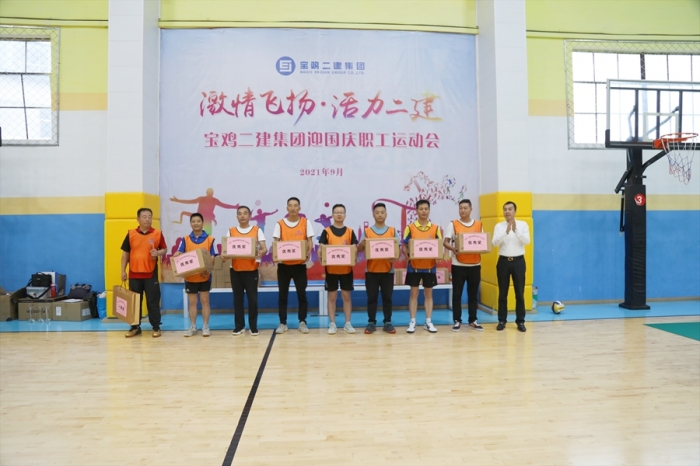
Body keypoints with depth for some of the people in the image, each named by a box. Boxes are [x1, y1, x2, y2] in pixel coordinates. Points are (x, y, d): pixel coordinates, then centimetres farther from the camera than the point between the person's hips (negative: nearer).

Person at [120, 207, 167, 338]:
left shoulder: (158, 233, 0)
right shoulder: (131, 234, 4)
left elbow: (164, 249, 7)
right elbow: (125, 253, 8)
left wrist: (158, 253, -16)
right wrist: (123, 271, 4)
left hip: (151, 274, -2)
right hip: (134, 274, 2)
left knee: (153, 301, 2)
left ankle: (156, 327, 12)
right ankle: (135, 327, 21)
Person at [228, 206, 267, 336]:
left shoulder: (257, 230, 2)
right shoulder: (231, 231, 8)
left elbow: (264, 248, -5)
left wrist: (260, 253, -28)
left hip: (251, 269, -2)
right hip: (235, 269, 2)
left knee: (252, 298, -1)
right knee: (237, 298, 6)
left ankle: (253, 326, 9)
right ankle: (239, 326, 17)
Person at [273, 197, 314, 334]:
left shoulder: (306, 222, 2)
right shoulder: (280, 224, 3)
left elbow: (309, 241, 0)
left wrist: (308, 253, -18)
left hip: (299, 264, -1)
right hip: (284, 264, 1)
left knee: (302, 294, 3)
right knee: (283, 295, 6)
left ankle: (302, 322, 14)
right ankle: (282, 323, 15)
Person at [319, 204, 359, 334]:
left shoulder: (350, 232, 6)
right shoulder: (326, 231, 2)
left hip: (346, 269, 1)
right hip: (331, 269, -1)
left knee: (346, 296, 7)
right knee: (332, 296, 5)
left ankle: (347, 323, 16)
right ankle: (332, 324, 13)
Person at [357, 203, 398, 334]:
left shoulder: (393, 231, 5)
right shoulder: (367, 231, 3)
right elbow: (359, 249, 1)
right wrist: (362, 244, -22)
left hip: (387, 270, 1)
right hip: (371, 270, 0)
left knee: (387, 297, 6)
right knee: (372, 298, 4)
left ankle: (387, 323, 14)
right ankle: (371, 323, 12)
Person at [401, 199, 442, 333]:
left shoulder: (435, 228, 3)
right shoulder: (410, 228, -1)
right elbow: (404, 246, -1)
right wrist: (407, 255, -21)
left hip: (430, 266, 1)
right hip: (414, 266, -1)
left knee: (428, 294, 9)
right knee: (414, 293, 5)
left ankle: (428, 322, 17)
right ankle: (412, 322, 12)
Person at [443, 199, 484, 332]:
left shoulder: (479, 225, 8)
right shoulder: (453, 224, 0)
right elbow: (445, 242, -4)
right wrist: (452, 248, -25)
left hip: (475, 265, 2)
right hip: (458, 265, -2)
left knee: (473, 294, 9)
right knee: (457, 294, 1)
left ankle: (473, 321, 18)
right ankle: (457, 321, 10)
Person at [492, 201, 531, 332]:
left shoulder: (523, 224, 2)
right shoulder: (499, 226, 2)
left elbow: (527, 241, -11)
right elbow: (494, 243, -11)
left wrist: (516, 230, -24)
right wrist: (506, 232, -24)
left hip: (518, 261, 0)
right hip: (503, 261, 1)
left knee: (519, 293, 4)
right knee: (502, 293, 5)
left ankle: (520, 321, 14)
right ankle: (502, 321, 14)